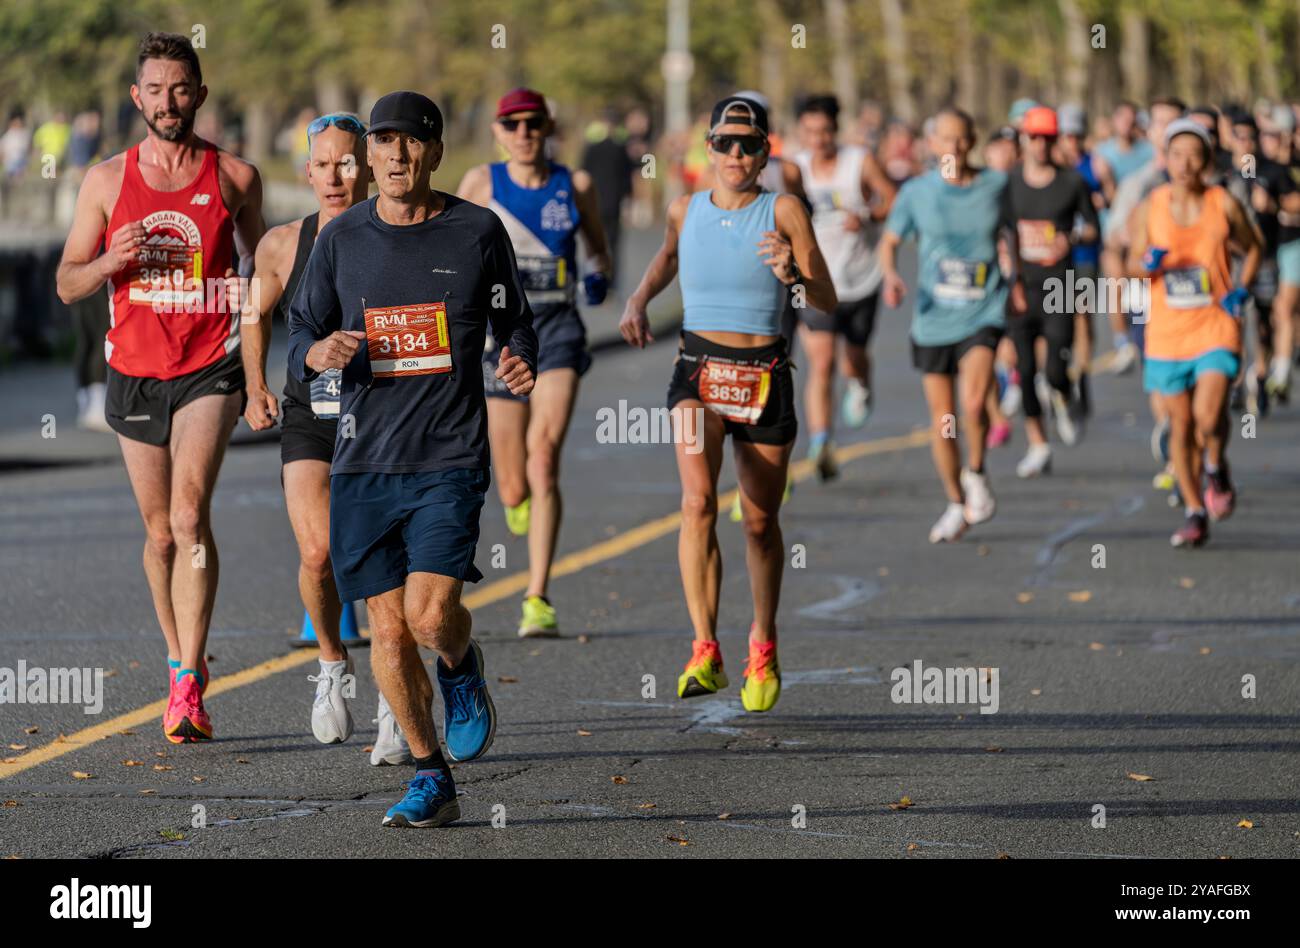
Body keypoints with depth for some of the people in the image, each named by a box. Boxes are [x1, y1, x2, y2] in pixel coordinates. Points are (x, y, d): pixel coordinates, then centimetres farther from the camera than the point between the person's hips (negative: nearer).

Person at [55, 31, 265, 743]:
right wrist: (110, 262, -14)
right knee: (160, 532, 10)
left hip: (211, 369, -3)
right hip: (135, 371, 3)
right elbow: (68, 285, 7)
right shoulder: (107, 181, 4)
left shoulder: (235, 177, 2)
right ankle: (182, 664, 28)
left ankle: (188, 685, -23)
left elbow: (261, 271, 14)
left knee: (190, 514, -20)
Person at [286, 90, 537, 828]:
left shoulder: (477, 231, 1)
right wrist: (316, 353, -14)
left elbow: (515, 321, 11)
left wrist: (522, 361, -12)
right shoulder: (341, 239, 6)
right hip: (363, 461, 2)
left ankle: (463, 668, 20)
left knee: (430, 613, -17)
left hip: (450, 457, -2)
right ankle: (431, 781, 17)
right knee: (389, 631, 2)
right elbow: (300, 335, 10)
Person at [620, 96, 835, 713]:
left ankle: (763, 647, 33)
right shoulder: (685, 210, 4)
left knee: (761, 521, 10)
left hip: (765, 379, 0)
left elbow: (828, 303, -8)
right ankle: (705, 652, -25)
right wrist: (639, 300, 13)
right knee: (698, 501, -23)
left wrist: (792, 274, -27)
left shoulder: (783, 213, -5)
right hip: (699, 372, 0)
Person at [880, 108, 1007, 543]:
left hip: (983, 313, -2)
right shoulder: (916, 192, -1)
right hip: (933, 319, 2)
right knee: (942, 420, 6)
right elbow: (889, 241, 7)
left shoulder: (997, 185, 0)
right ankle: (956, 505, 25)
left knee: (973, 403, -24)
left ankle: (976, 473, 4)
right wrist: (890, 274, -12)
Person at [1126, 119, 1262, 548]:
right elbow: (1133, 262, 9)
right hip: (1167, 333, 2)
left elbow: (1253, 247, 13)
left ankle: (1216, 469, 12)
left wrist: (1242, 289, -2)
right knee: (1180, 425, 7)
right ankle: (1195, 513, 19)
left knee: (1208, 417, -20)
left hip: (1216, 329, -2)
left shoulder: (1225, 205, -3)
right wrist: (1148, 264, -14)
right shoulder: (1149, 208, 0)